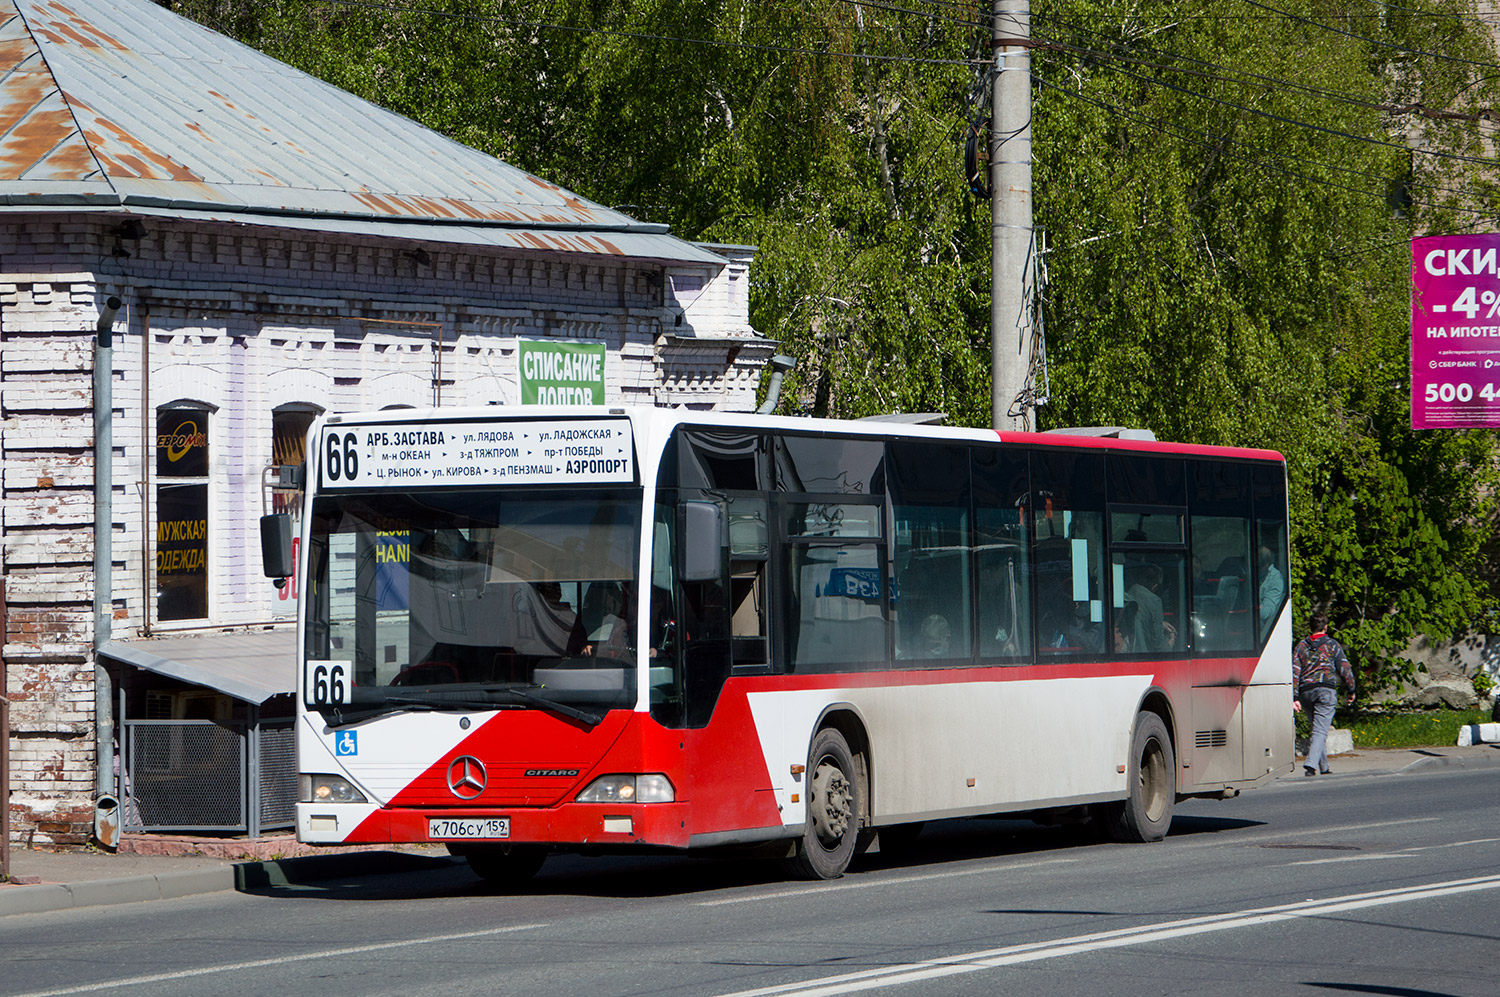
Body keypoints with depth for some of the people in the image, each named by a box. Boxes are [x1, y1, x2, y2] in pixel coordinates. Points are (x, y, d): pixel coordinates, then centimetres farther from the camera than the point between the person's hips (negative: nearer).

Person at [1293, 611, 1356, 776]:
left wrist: (1294, 697, 2)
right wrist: (1351, 690, 12)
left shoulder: (1301, 646, 11)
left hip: (1306, 691, 4)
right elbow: (1345, 668, 2)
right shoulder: (1332, 645, 4)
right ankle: (1310, 765, -26)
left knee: (1317, 730, 17)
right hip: (1326, 689, -4)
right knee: (1320, 731, -9)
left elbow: (1295, 672, 5)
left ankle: (1324, 768, 20)